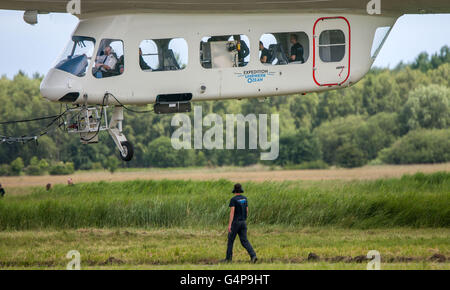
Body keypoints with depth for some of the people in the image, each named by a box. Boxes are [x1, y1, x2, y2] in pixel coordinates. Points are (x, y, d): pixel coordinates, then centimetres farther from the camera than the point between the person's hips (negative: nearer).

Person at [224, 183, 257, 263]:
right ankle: (253, 256, -16)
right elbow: (247, 211, 14)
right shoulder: (245, 198, 8)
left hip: (235, 222, -5)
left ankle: (228, 258, 17)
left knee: (230, 240, 11)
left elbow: (232, 212, -20)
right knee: (244, 241, 2)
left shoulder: (233, 199, -13)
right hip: (243, 222, 5)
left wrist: (229, 224, -22)